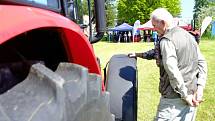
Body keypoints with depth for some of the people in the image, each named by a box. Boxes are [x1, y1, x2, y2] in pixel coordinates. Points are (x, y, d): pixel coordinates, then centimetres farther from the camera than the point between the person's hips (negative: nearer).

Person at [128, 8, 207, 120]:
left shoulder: (166, 40, -15)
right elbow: (202, 62, 12)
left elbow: (172, 70, -24)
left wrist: (185, 95, -17)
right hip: (192, 93, 8)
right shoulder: (190, 36, 12)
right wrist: (200, 88, 5)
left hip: (174, 98, -8)